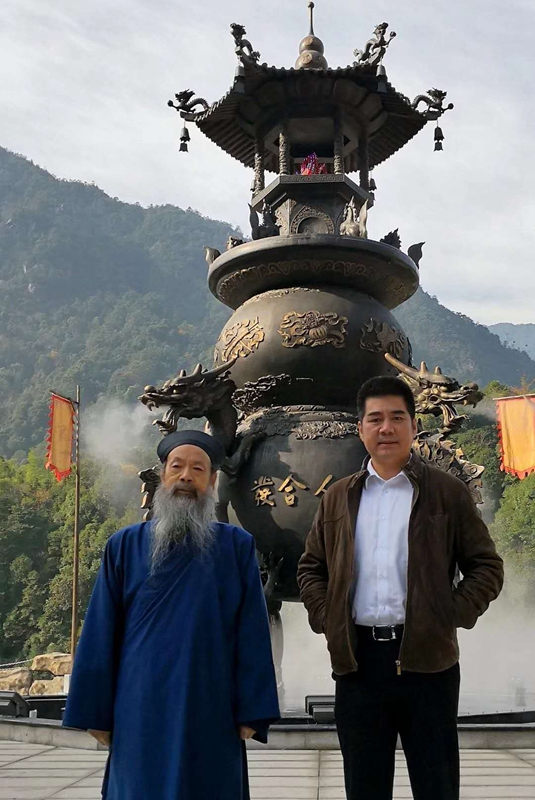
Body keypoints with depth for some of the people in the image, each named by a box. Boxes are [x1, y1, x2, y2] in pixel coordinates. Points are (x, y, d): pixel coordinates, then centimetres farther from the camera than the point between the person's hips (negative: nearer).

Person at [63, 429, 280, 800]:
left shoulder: (238, 547, 2)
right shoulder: (125, 546, 4)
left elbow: (252, 633, -1)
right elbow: (100, 634, 4)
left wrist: (252, 712, -6)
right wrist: (96, 712, 2)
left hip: (211, 711, 0)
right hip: (141, 711, 1)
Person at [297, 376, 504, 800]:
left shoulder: (448, 492, 3)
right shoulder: (339, 498, 12)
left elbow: (486, 566, 3)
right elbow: (310, 568, 18)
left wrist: (452, 617, -9)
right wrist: (325, 618, 3)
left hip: (427, 658, -2)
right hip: (357, 658, 3)